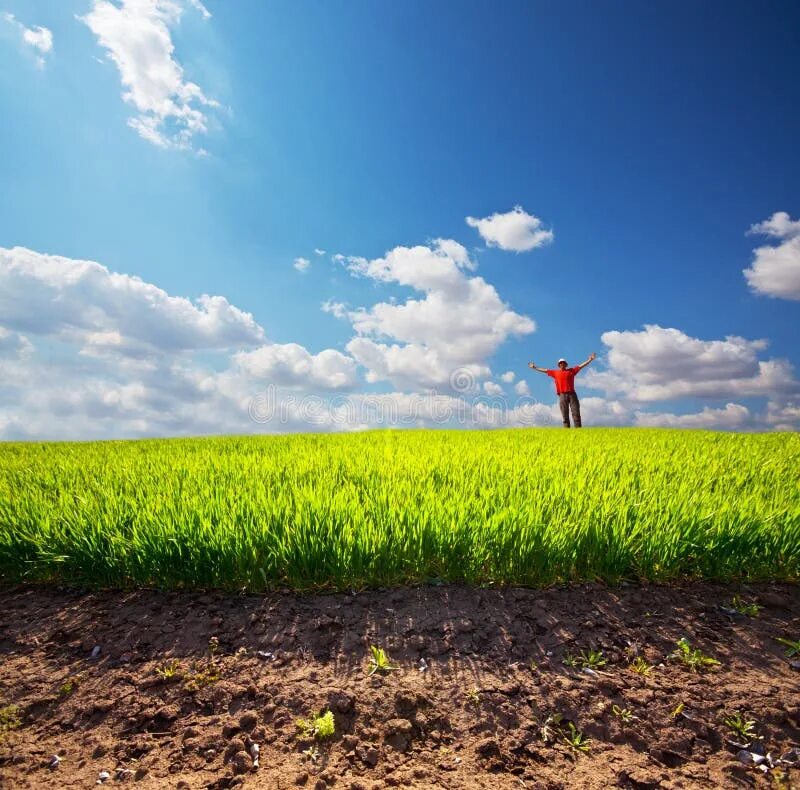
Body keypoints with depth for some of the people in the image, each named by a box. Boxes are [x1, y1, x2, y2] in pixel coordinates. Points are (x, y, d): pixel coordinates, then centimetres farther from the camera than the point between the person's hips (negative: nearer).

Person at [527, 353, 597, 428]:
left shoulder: (571, 370, 14)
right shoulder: (555, 372, 16)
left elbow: (581, 365, 14)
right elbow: (545, 370, 22)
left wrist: (590, 359, 8)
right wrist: (534, 367, 24)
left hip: (572, 394, 0)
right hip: (562, 395, 0)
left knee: (576, 412, -5)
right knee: (565, 414, 0)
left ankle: (578, 428, -6)